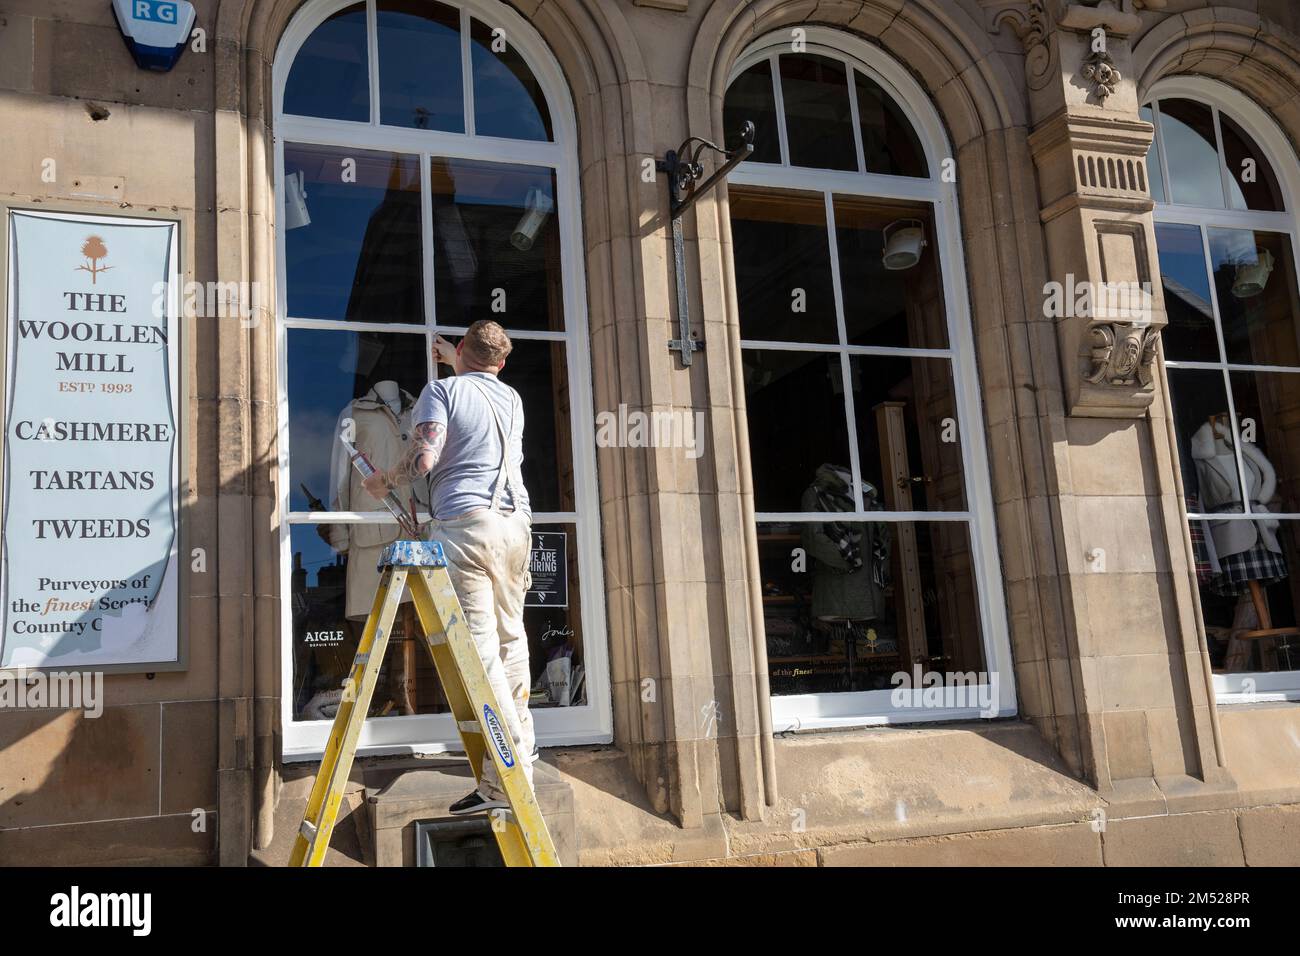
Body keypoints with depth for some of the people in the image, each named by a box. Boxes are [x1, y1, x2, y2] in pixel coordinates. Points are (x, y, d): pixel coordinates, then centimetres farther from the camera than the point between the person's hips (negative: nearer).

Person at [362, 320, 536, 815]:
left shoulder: (442, 390, 2)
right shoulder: (512, 398, 21)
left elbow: (424, 459, -10)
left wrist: (385, 480, 9)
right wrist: (453, 362, 61)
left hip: (462, 521, -6)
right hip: (516, 521, 6)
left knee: (480, 647, -9)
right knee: (511, 639, 15)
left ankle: (506, 779, -13)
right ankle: (521, 757, 19)